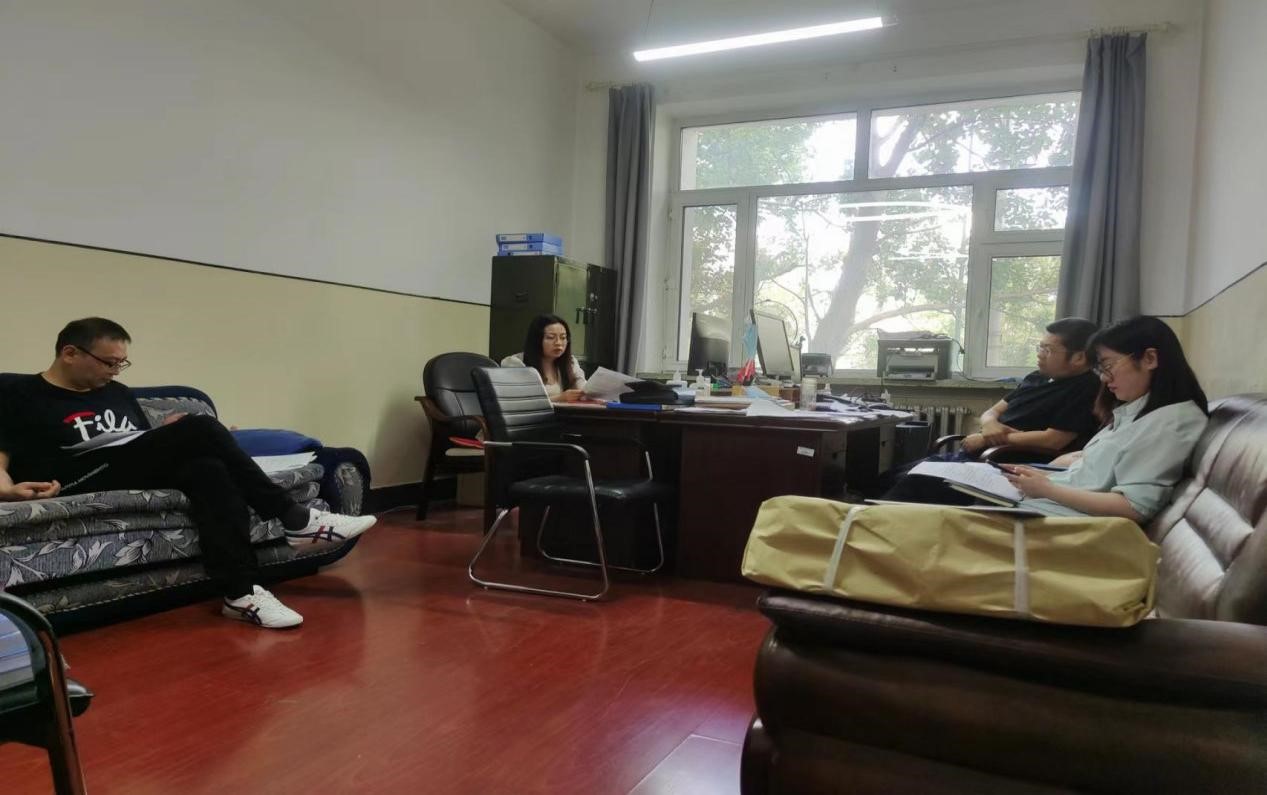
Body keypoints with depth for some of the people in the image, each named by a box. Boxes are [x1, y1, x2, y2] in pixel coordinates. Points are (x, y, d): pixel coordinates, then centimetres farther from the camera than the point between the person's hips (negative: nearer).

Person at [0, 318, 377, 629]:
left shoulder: (117, 393, 24)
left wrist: (173, 439, 6)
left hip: (136, 473, 6)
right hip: (81, 481, -6)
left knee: (208, 469, -30)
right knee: (200, 427, -24)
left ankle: (241, 594, -35)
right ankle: (294, 519, -21)